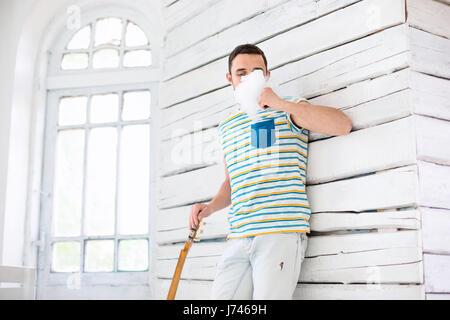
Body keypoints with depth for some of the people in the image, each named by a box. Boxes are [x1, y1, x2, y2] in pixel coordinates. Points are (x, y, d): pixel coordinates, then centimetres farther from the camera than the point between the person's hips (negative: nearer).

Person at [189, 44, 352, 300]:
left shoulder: (288, 109, 5)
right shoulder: (226, 127, 21)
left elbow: (343, 125, -12)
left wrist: (280, 103, -17)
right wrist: (211, 207, 11)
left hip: (281, 233, -5)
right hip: (238, 238, 5)